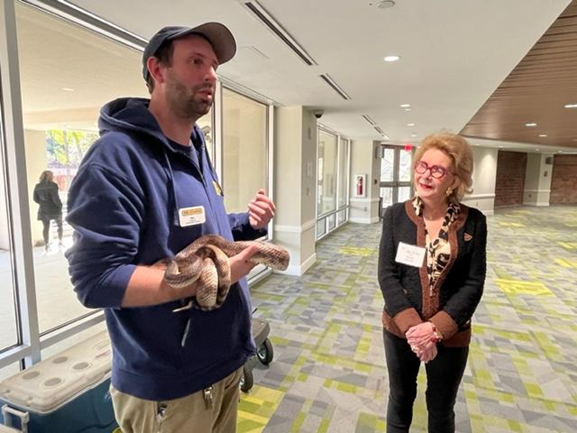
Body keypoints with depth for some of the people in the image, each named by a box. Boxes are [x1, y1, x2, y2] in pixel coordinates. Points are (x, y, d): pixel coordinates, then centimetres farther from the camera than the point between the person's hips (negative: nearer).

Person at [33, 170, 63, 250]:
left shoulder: (37, 186, 3)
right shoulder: (53, 185, -14)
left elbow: (35, 198, 4)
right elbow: (55, 198, -17)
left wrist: (42, 203, 16)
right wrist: (60, 205, -3)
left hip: (43, 209, 4)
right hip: (54, 208, -4)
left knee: (45, 227, 10)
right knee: (59, 225, 14)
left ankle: (46, 244, 12)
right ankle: (60, 241, 12)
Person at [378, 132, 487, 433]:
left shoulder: (473, 222, -9)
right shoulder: (396, 215, -9)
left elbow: (473, 284, -8)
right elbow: (386, 275, -10)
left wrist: (436, 328, -18)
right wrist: (411, 325, -20)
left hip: (451, 333, 1)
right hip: (400, 328, 0)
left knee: (441, 409, 22)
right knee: (400, 399, 21)